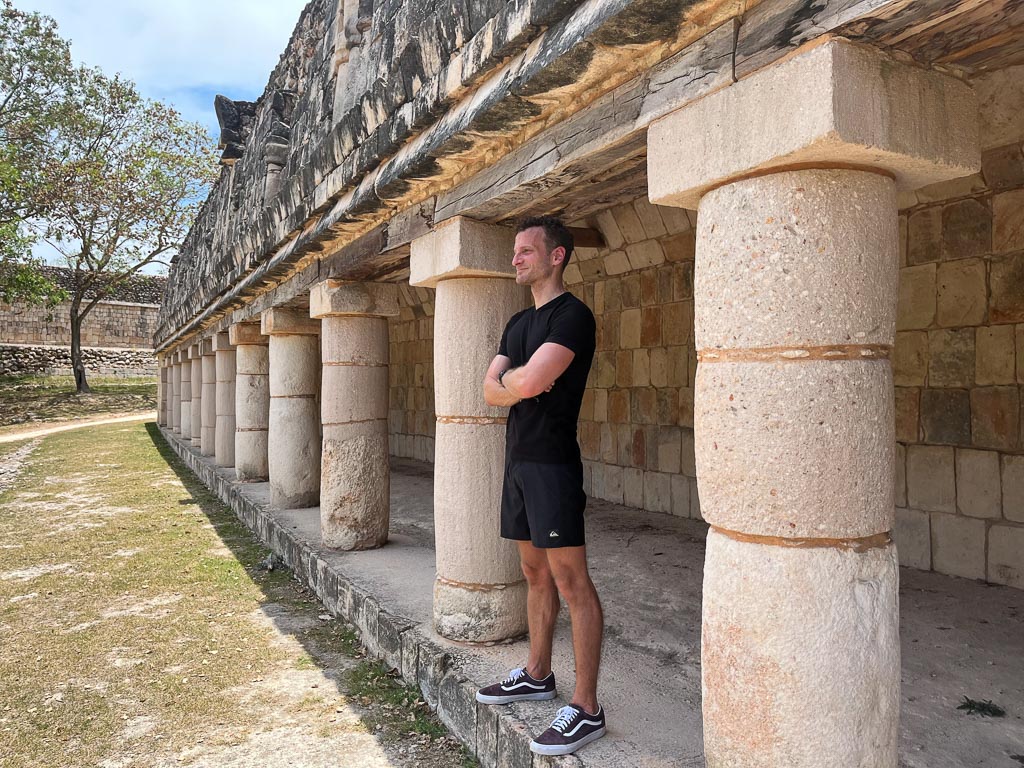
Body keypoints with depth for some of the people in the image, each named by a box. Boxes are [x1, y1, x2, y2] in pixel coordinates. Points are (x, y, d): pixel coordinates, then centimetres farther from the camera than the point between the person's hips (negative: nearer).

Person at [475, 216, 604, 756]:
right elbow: (490, 391, 9)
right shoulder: (518, 322, 17)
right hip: (518, 458, 9)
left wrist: (511, 375, -2)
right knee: (535, 572, 17)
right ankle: (537, 675, 30)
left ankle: (586, 708, 3)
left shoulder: (572, 315, -10)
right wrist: (522, 380, -9)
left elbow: (529, 382, -22)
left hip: (552, 462, -9)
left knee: (570, 580, -5)